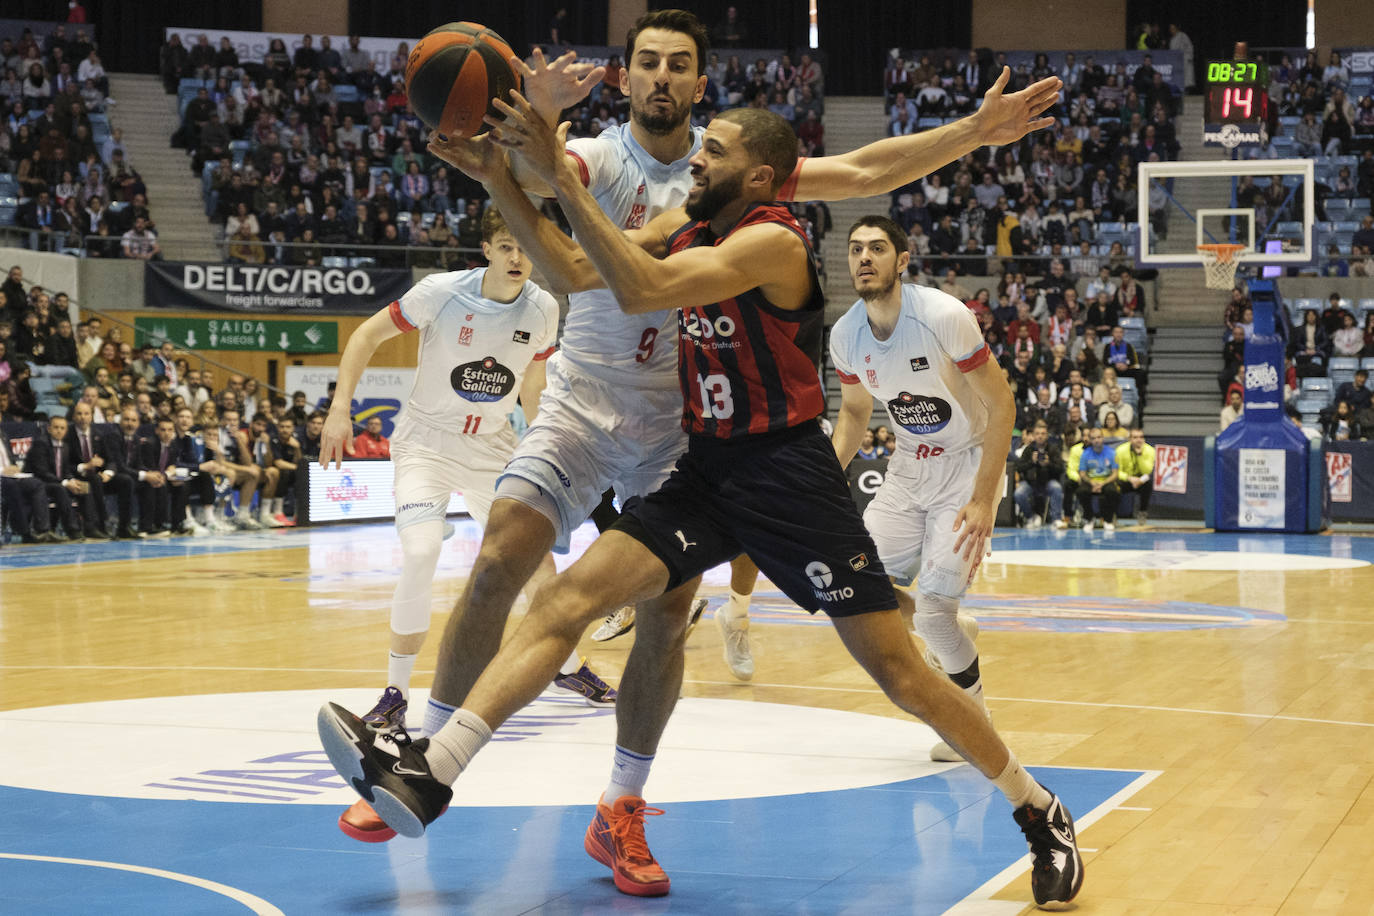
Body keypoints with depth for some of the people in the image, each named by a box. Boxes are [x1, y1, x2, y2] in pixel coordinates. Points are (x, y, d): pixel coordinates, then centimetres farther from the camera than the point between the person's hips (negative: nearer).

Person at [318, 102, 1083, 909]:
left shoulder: (772, 241, -18)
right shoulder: (685, 228, 7)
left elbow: (640, 290, -30)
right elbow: (570, 266, 10)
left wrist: (564, 177, -29)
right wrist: (497, 174, -2)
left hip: (788, 472, -7)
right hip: (708, 465, 7)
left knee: (901, 672, -5)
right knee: (568, 599, -9)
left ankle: (1040, 813, 14)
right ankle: (428, 774, -15)